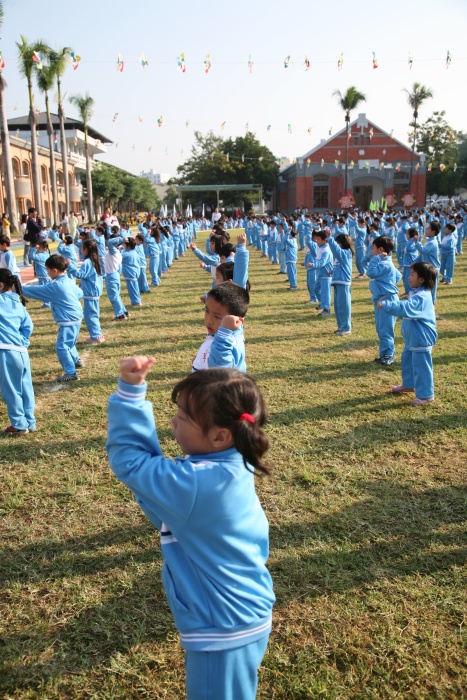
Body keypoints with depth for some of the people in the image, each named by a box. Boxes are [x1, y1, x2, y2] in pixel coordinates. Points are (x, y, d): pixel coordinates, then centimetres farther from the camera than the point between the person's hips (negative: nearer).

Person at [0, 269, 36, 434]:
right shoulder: (18, 304, 13)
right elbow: (28, 326, 12)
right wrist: (22, 342, 15)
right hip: (21, 352, 6)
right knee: (25, 388, 13)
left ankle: (20, 425, 12)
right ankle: (30, 422, 22)